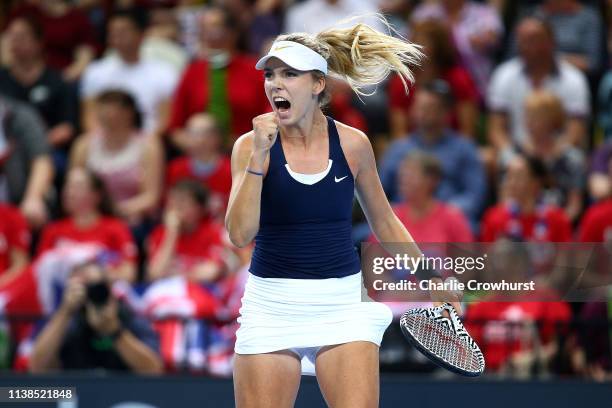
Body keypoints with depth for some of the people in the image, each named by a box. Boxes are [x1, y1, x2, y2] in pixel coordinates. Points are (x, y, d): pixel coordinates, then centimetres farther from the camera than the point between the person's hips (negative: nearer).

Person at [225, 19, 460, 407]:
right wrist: (258, 155, -21)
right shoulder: (251, 146, -5)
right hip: (272, 305, 0)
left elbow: (384, 223, 14)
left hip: (343, 302, 0)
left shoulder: (353, 144, -1)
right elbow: (240, 234, -16)